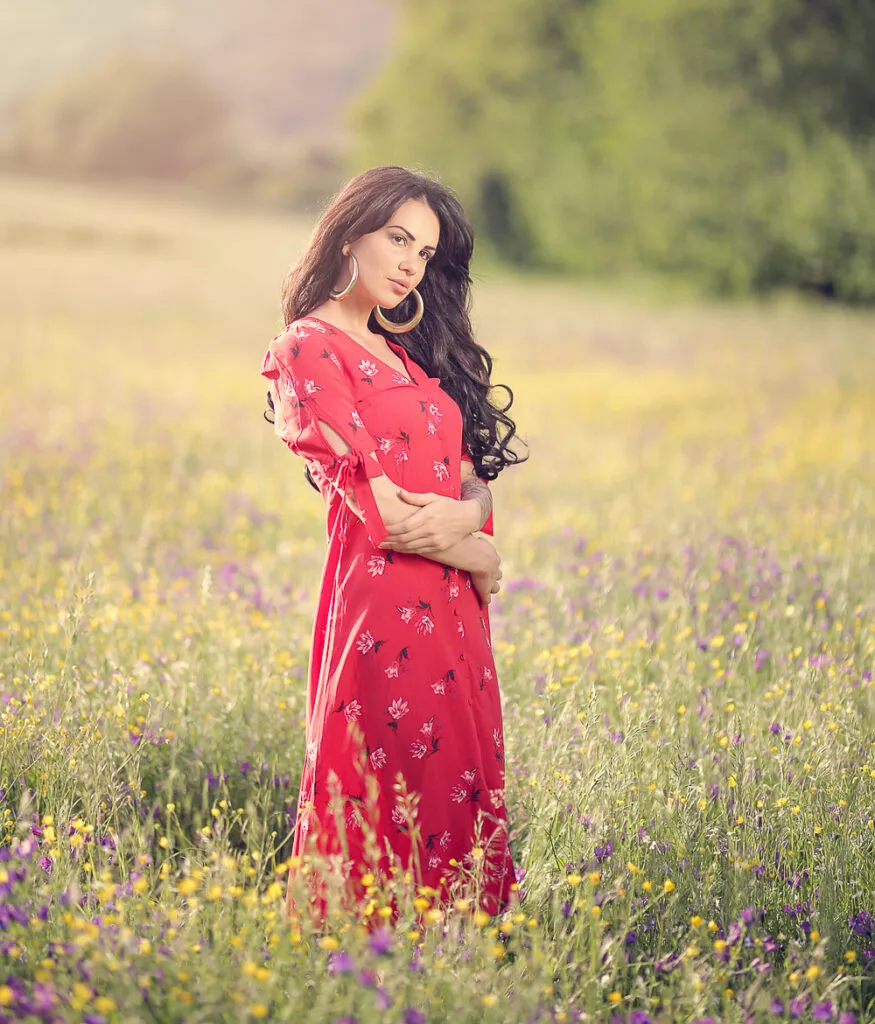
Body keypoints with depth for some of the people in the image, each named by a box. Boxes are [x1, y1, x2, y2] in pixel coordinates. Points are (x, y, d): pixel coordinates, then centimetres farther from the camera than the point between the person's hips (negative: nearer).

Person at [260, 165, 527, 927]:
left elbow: (475, 477, 12)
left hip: (451, 611, 8)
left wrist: (465, 513, -11)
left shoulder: (405, 352, 20)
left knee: (455, 798, 8)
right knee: (388, 807, -5)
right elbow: (377, 509, -13)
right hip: (383, 605, -8)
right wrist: (478, 555, -1)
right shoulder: (309, 349, -6)